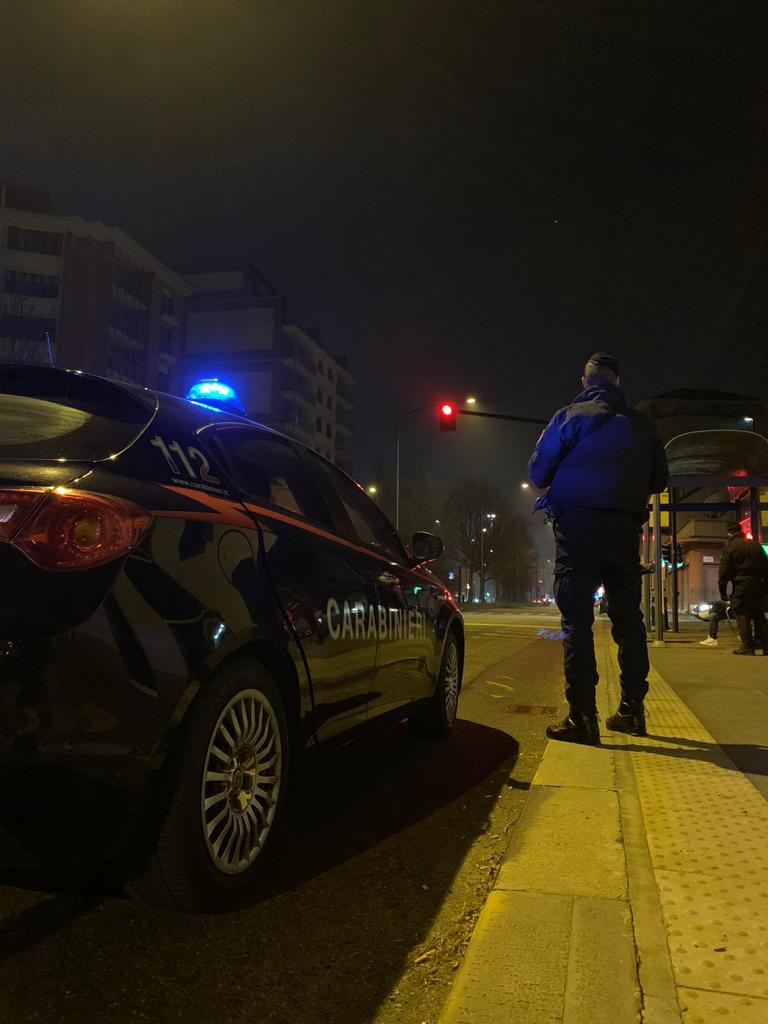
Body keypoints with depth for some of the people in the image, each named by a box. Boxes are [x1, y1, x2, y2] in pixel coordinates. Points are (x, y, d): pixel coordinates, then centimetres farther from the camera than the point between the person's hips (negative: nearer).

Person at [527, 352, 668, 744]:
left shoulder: (570, 417, 0)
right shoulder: (641, 424, 11)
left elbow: (538, 470, -2)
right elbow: (658, 480, 17)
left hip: (577, 525, -4)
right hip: (625, 528, 4)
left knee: (577, 618, -4)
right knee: (628, 616, 12)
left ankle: (582, 716, -8)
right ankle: (632, 710, 17)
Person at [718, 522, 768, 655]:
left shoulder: (729, 547, -4)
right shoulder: (756, 545, 12)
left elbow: (724, 571, -7)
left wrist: (722, 590, -1)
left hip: (741, 586, -5)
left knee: (742, 616, -3)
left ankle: (747, 646, -8)